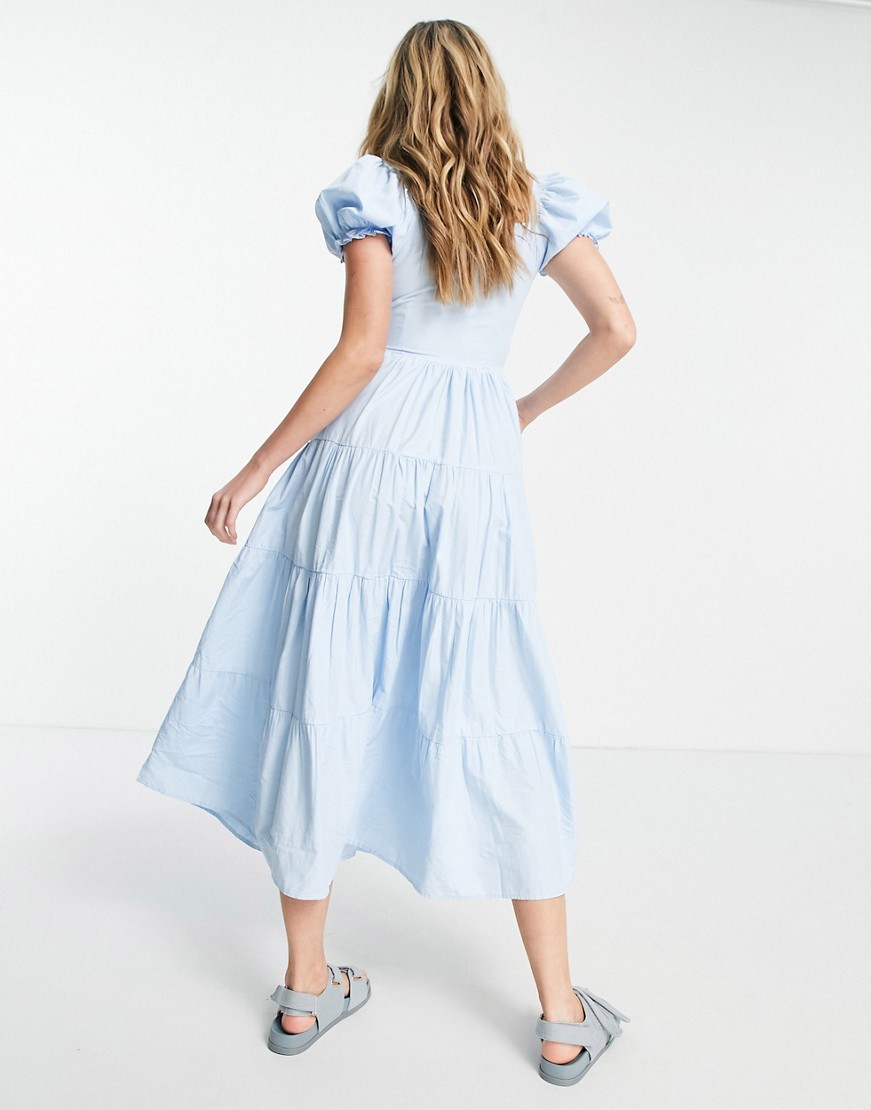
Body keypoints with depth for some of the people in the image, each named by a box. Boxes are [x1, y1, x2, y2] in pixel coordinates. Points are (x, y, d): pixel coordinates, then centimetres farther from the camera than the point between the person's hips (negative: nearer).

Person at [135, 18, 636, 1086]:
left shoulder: (375, 188, 1)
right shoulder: (536, 198, 11)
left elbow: (361, 348, -10)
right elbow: (615, 331, 9)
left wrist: (256, 470, -5)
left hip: (368, 454, -2)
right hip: (479, 474, 2)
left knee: (322, 707, 7)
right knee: (494, 731, 7)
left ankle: (306, 989, 21)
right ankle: (562, 1021, 15)